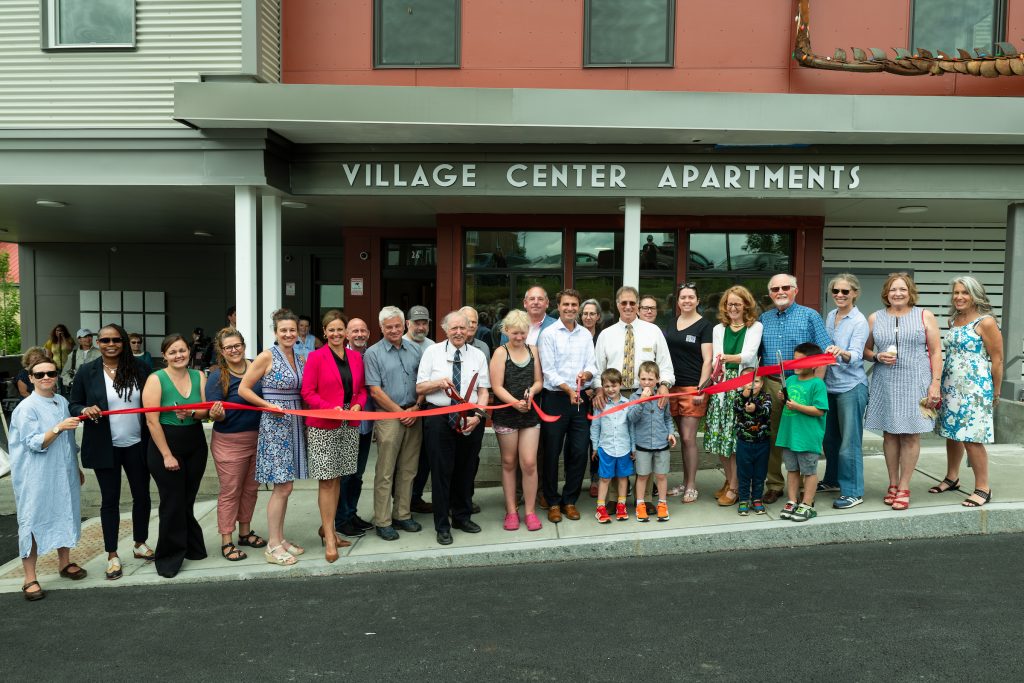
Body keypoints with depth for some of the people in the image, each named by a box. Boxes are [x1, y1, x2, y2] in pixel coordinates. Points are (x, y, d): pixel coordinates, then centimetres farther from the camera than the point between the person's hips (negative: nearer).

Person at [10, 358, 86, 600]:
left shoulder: (63, 402, 6)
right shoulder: (26, 408, -12)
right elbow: (34, 444, -18)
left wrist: (76, 469, 20)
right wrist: (58, 427, -31)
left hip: (63, 474, 6)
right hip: (36, 478, -6)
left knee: (65, 515, 16)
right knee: (32, 521, -2)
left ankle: (64, 562, 33)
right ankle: (30, 579, 5)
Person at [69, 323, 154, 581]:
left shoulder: (139, 369, -1)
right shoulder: (87, 372, -3)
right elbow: (73, 406, 2)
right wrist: (85, 410, -21)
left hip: (137, 445, 2)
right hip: (105, 448, -1)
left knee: (142, 495, 11)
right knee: (110, 499, 7)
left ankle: (140, 544, 30)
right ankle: (112, 555, 18)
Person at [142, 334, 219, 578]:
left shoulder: (199, 376, 4)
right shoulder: (156, 379, -9)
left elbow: (205, 411, 3)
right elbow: (152, 420, -13)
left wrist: (191, 412, -21)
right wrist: (167, 455, -14)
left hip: (195, 446, 4)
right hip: (165, 447, -4)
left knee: (187, 500, 12)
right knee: (173, 503, -1)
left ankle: (192, 547, 27)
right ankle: (169, 558, 13)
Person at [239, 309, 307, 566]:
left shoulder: (301, 359, 9)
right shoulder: (267, 357, -9)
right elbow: (243, 389, -7)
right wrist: (269, 405, -15)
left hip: (295, 424, 6)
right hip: (275, 425, -6)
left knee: (284, 486, 11)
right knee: (283, 487, -6)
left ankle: (279, 539, 21)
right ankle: (273, 546, 4)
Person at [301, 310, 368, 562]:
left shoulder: (356, 357, 9)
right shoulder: (315, 357, -5)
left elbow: (362, 389, 15)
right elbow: (308, 392, -7)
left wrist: (358, 404, -5)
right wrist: (330, 408, -20)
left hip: (349, 426, 5)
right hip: (323, 427, -5)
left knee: (337, 478, 12)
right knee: (326, 480, -4)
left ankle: (328, 526, 25)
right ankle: (329, 536, 4)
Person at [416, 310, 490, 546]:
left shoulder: (478, 355, 7)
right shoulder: (432, 352, 3)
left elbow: (484, 391, 3)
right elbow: (419, 387, 2)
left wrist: (478, 415, -12)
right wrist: (438, 383, -17)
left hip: (471, 419, 2)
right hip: (440, 418, -2)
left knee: (466, 470, 13)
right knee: (441, 471, 2)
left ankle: (462, 517, 30)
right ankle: (442, 526, 14)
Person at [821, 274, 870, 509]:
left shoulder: (859, 321, -10)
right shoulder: (830, 316, 9)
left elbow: (856, 355, -23)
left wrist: (842, 353, -42)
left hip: (851, 386, -7)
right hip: (830, 384, 7)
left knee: (849, 441, -3)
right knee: (829, 437, 15)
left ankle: (853, 492, 6)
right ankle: (833, 480, 32)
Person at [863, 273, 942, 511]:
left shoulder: (925, 316, 4)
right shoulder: (875, 318, 9)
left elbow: (935, 352, 2)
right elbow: (865, 350, 14)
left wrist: (935, 383, -6)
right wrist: (878, 357, -7)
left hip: (915, 384, -2)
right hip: (885, 384, 2)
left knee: (911, 435, 1)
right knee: (889, 434, 6)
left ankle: (904, 488, 9)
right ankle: (893, 484, 18)